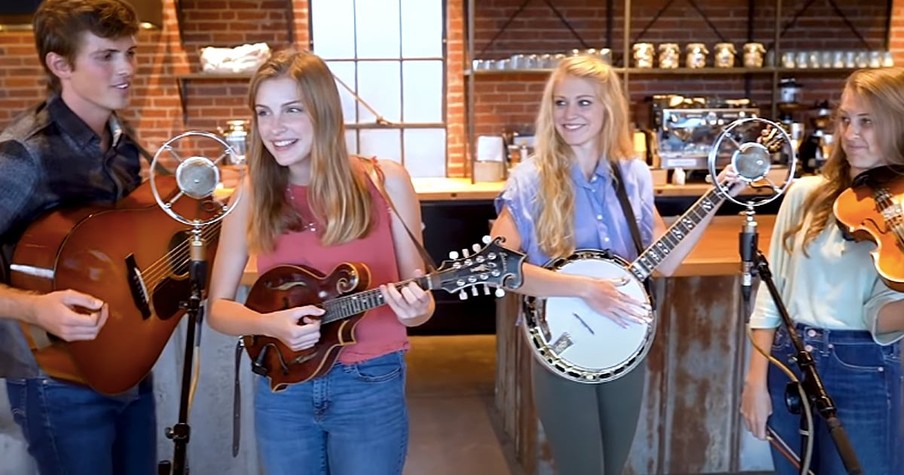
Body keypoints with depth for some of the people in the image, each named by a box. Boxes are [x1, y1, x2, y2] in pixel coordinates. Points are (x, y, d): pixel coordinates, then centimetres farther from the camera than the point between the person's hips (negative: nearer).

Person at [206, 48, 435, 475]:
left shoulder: (384, 182, -8)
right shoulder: (251, 194, -4)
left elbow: (419, 290, -1)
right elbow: (218, 307, 1)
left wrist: (415, 308, -23)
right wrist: (269, 324, -18)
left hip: (371, 384, -1)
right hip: (282, 388, 2)